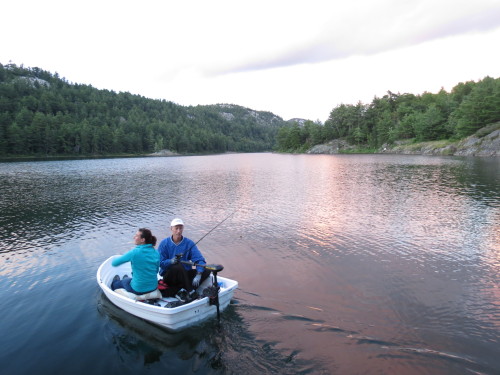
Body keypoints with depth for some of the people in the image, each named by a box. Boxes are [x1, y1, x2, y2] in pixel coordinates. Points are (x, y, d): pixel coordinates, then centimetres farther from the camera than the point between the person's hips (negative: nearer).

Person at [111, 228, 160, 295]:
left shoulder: (135, 252, -21)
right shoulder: (156, 252, -7)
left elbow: (114, 263, -11)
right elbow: (156, 270, 5)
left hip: (138, 290, -4)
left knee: (122, 281, 29)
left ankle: (114, 285, 59)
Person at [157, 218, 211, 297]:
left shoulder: (189, 243, -2)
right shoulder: (164, 244, -5)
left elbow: (199, 259, -10)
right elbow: (160, 262, -11)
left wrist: (198, 274, -27)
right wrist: (171, 261, -32)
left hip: (185, 274, 4)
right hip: (169, 275, -3)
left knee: (206, 271, -17)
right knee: (178, 266, -35)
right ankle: (191, 293, -26)